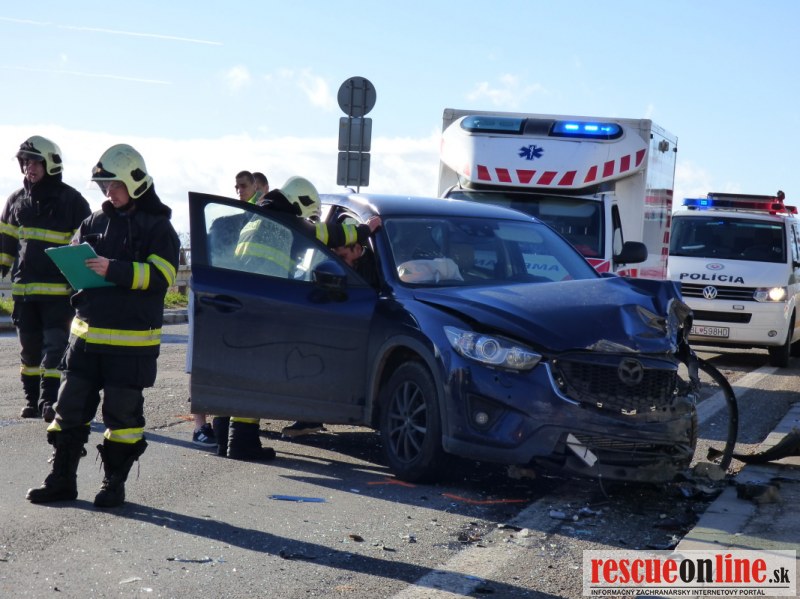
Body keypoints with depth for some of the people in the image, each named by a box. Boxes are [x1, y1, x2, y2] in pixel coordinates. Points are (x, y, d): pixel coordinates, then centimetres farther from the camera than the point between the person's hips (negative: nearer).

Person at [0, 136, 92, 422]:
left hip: (59, 289, -4)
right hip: (24, 288, 4)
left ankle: (49, 401, -6)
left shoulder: (71, 200, -2)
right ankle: (32, 398, 18)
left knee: (55, 345, -7)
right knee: (30, 347, 9)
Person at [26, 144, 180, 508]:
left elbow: (161, 276, -16)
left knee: (122, 411, 2)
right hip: (87, 331, 6)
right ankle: (62, 479, 16)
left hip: (132, 338, -5)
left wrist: (113, 270, -25)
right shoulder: (95, 222, 12)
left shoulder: (157, 227, -5)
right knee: (71, 406, 7)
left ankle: (114, 483, 14)